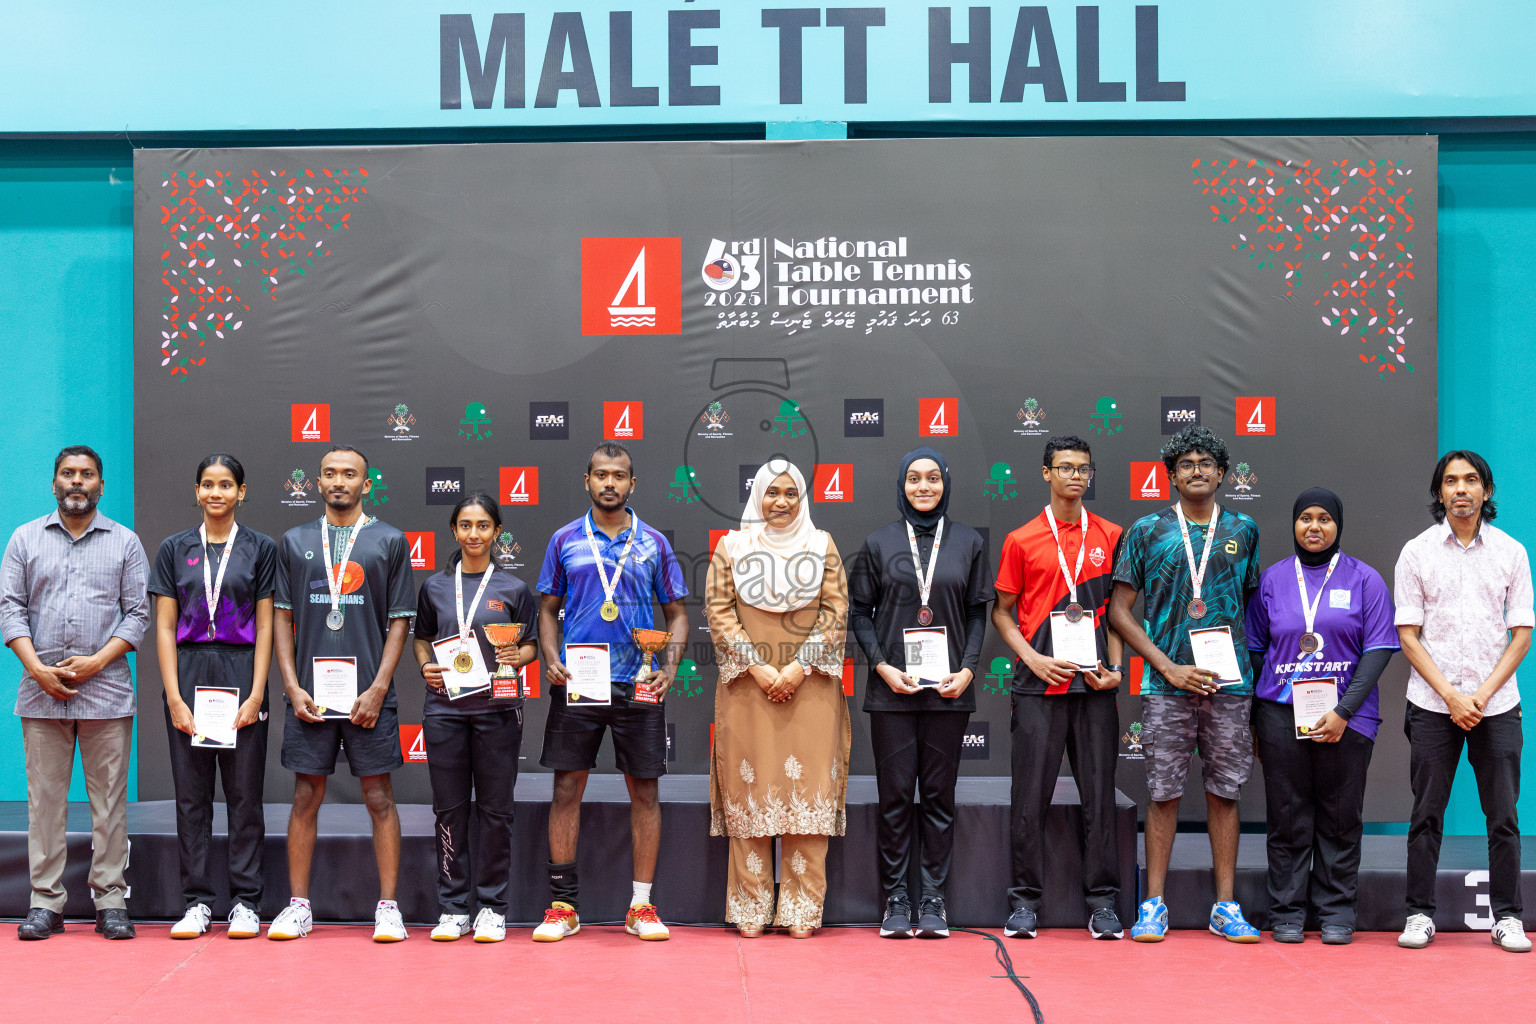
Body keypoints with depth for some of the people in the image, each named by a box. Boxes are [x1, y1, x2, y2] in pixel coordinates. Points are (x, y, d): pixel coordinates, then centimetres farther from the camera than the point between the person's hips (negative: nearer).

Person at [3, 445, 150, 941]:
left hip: (106, 689, -1)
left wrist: (97, 661, -9)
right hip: (42, 690, 1)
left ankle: (111, 901, 4)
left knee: (109, 798, -1)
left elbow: (138, 612, 4)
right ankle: (45, 902, 7)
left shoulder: (125, 542, 9)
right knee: (45, 797, 2)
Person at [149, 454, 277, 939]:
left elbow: (264, 627, 2)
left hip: (242, 673, -1)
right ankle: (196, 902, 12)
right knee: (191, 794, 4)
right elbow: (165, 627, 4)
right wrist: (174, 697, -5)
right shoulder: (174, 549, 7)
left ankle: (246, 903, 9)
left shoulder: (260, 548, 4)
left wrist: (256, 695, -8)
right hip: (189, 673, 1)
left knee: (245, 793, 1)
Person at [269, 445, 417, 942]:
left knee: (380, 798, 1)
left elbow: (400, 620, 2)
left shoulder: (390, 542, 4)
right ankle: (298, 906, 14)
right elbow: (283, 617, 10)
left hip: (368, 695, -2)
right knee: (306, 797, 5)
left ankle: (388, 907, 7)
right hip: (309, 692, 2)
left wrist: (379, 688, -7)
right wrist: (292, 686, -1)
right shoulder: (294, 542, 10)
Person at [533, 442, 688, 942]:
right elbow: (548, 608, 11)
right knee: (567, 789, 1)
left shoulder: (654, 543, 7)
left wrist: (669, 667, -6)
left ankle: (641, 905, 11)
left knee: (644, 792, 3)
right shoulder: (565, 540, 7)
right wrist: (550, 659, -6)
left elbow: (676, 613, 10)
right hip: (576, 683, 0)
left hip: (638, 686, 0)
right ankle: (563, 905, 10)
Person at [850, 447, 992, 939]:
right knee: (895, 796, 1)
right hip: (892, 688, 0)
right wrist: (882, 666, -7)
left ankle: (933, 899, 11)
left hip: (948, 689, 1)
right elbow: (859, 611, 6)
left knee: (939, 794, 4)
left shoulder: (969, 543, 7)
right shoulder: (880, 543, 6)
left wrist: (968, 668, -5)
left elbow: (978, 613, 8)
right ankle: (895, 899, 9)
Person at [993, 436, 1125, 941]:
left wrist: (1115, 666, 0)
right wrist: (1033, 658, -7)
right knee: (1030, 796, 0)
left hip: (1095, 684, 1)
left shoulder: (1110, 536, 9)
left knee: (1100, 795, 4)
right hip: (1038, 685, -1)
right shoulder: (1022, 540, 5)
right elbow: (1002, 612, 7)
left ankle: (1103, 902, 12)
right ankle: (1025, 901, 10)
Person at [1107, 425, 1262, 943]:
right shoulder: (1147, 530, 3)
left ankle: (1226, 907, 13)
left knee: (1224, 790, 6)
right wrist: (1170, 668, -6)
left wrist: (1248, 668, 6)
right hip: (1166, 684, -2)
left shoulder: (1243, 530, 10)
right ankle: (1153, 905, 9)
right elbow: (1119, 610, 2)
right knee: (1163, 792, 1)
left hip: (1229, 682, 2)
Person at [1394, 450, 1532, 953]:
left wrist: (1482, 694, -8)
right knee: (1426, 813, 2)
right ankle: (1420, 914, 9)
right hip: (1432, 704, -1)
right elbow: (1408, 635, 0)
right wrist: (1450, 695, -9)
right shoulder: (1417, 552, 2)